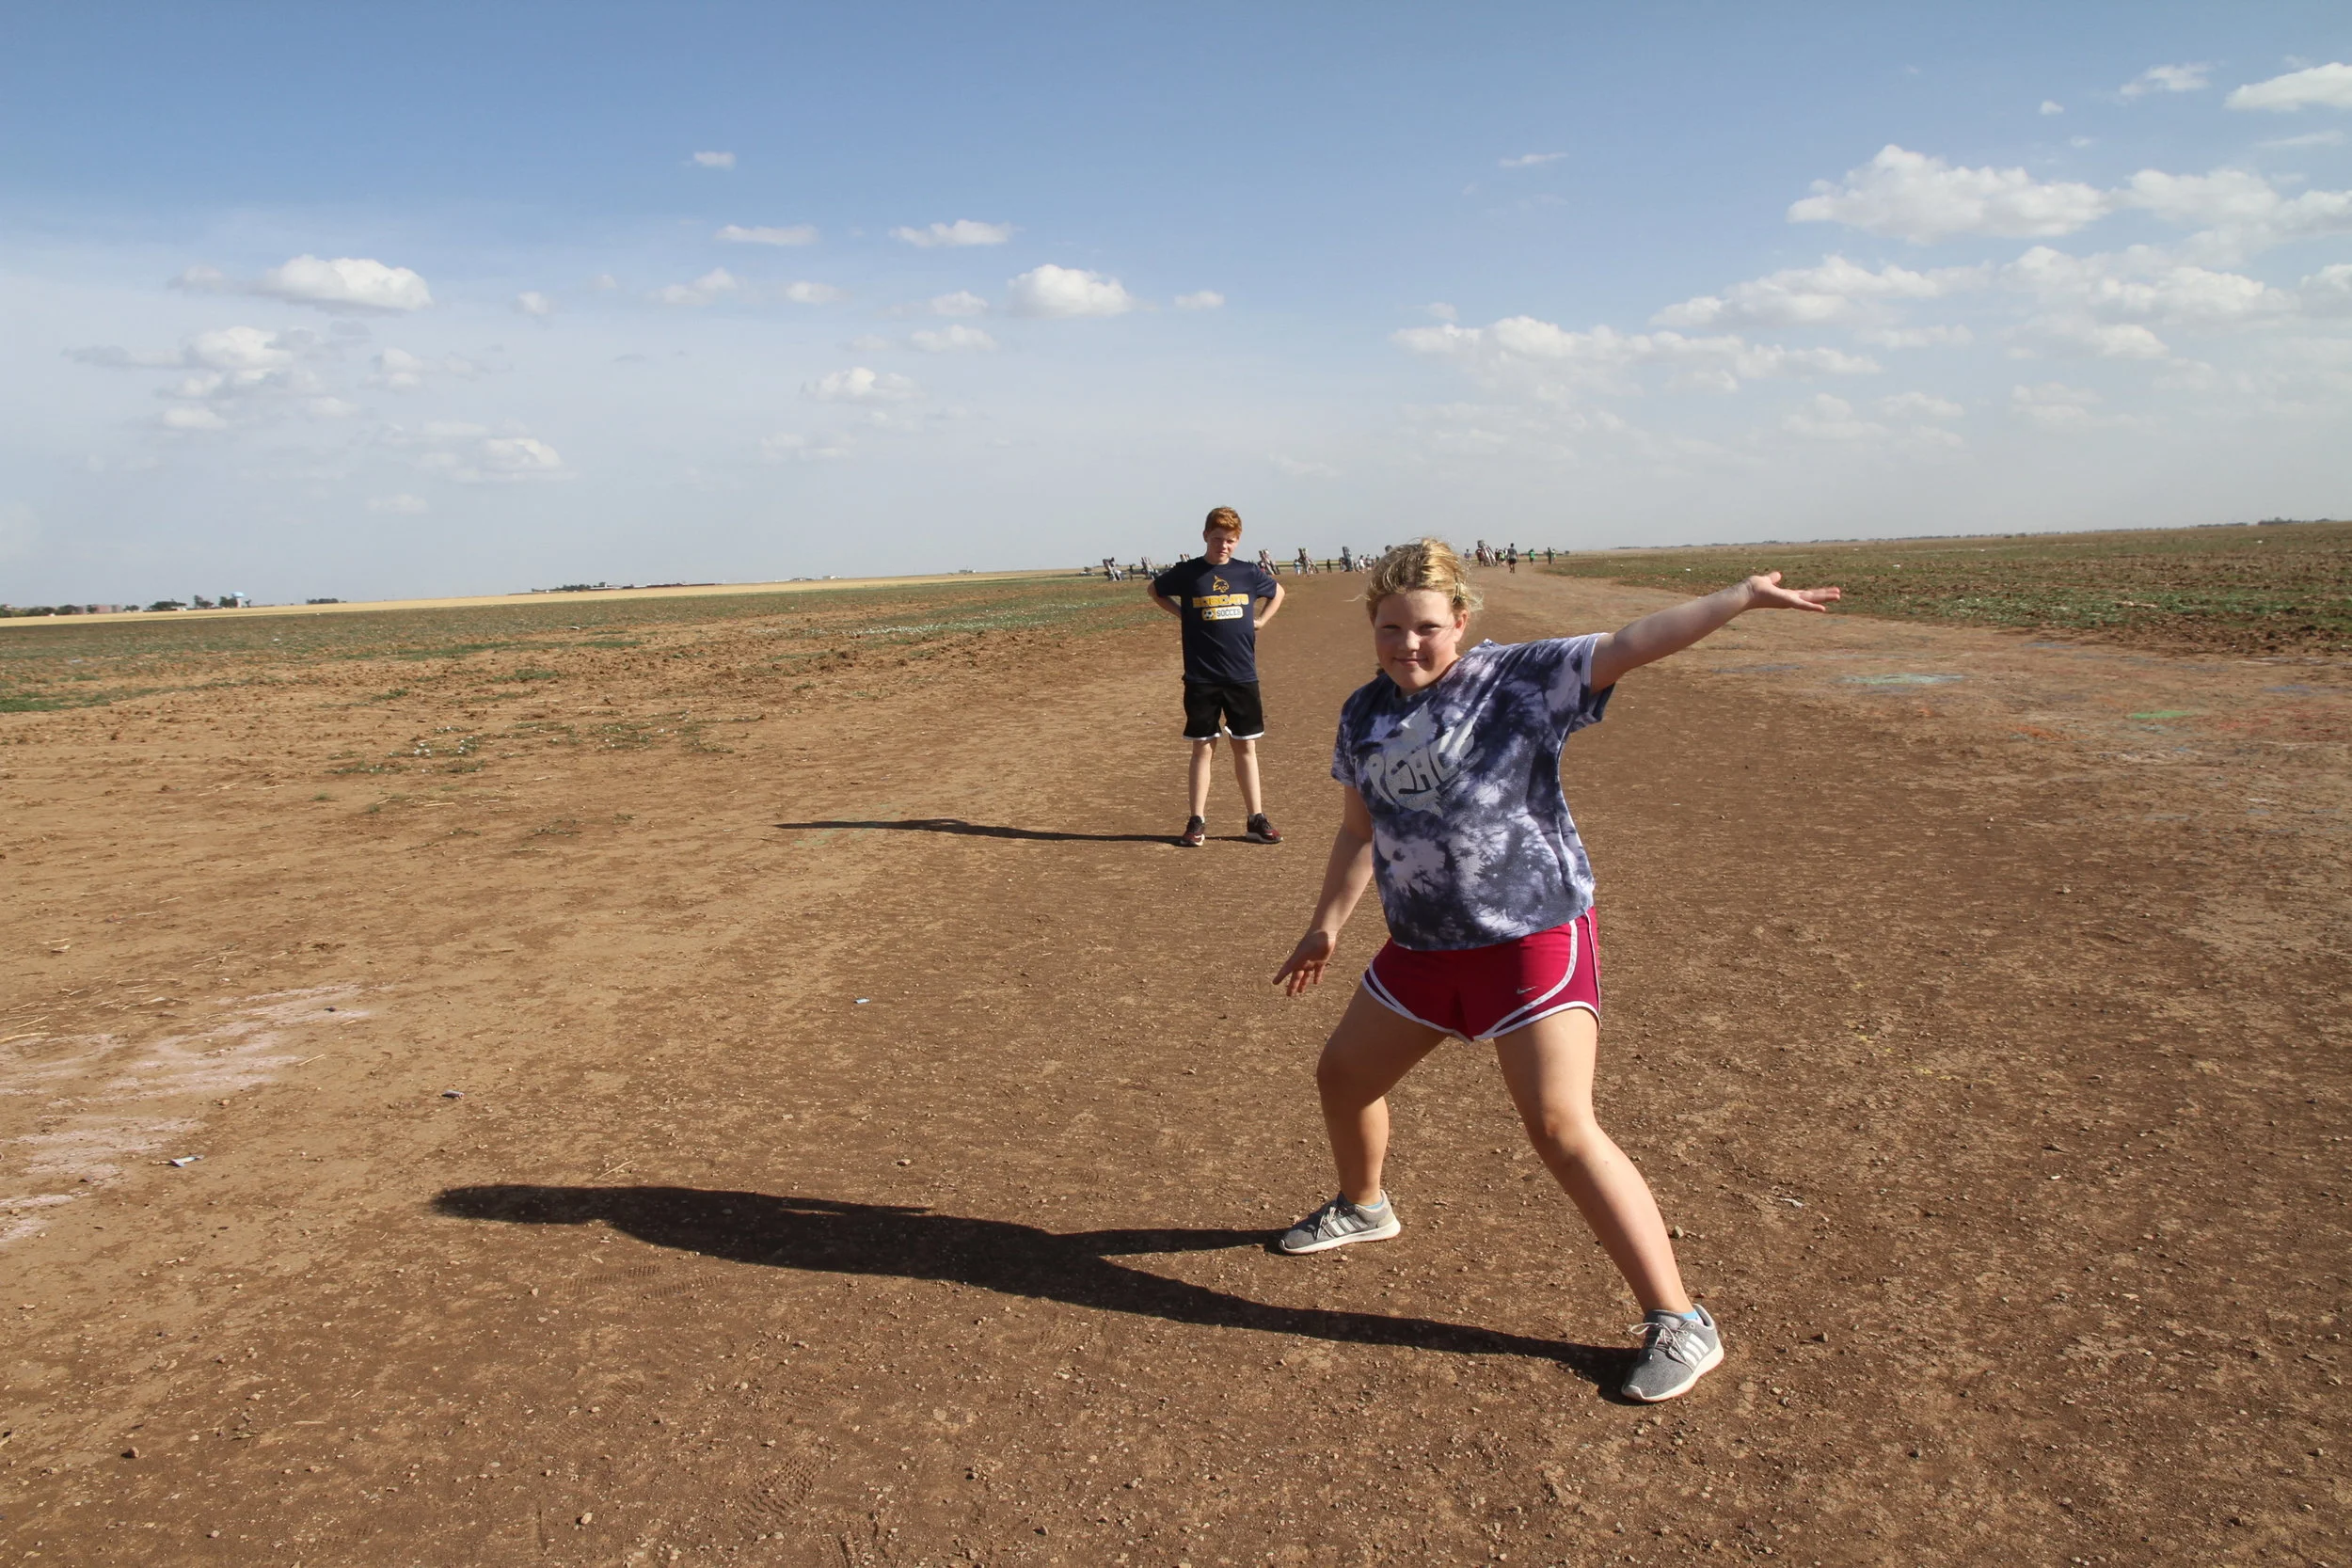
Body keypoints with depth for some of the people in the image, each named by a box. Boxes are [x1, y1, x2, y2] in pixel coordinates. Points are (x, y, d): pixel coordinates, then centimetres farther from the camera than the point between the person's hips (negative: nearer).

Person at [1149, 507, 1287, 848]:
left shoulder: (1248, 573, 4)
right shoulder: (1187, 573, -2)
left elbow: (1277, 591, 23)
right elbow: (1156, 590, 16)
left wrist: (1259, 620, 10)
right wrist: (1182, 615, 5)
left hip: (1242, 676, 2)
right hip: (1201, 678, -2)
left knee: (1246, 746, 8)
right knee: (1203, 747, 3)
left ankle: (1257, 819, 14)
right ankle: (1197, 822, 9)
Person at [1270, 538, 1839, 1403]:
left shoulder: (1519, 679, -11)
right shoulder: (1363, 714, 6)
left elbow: (1628, 645, -22)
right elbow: (1359, 832, 17)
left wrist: (1742, 597, -32)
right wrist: (1327, 925, 21)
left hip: (1534, 936, -7)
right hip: (1422, 944, 7)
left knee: (1562, 1126, -16)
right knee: (1343, 1072, 19)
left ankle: (1679, 1322, -3)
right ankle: (1363, 1207, 52)